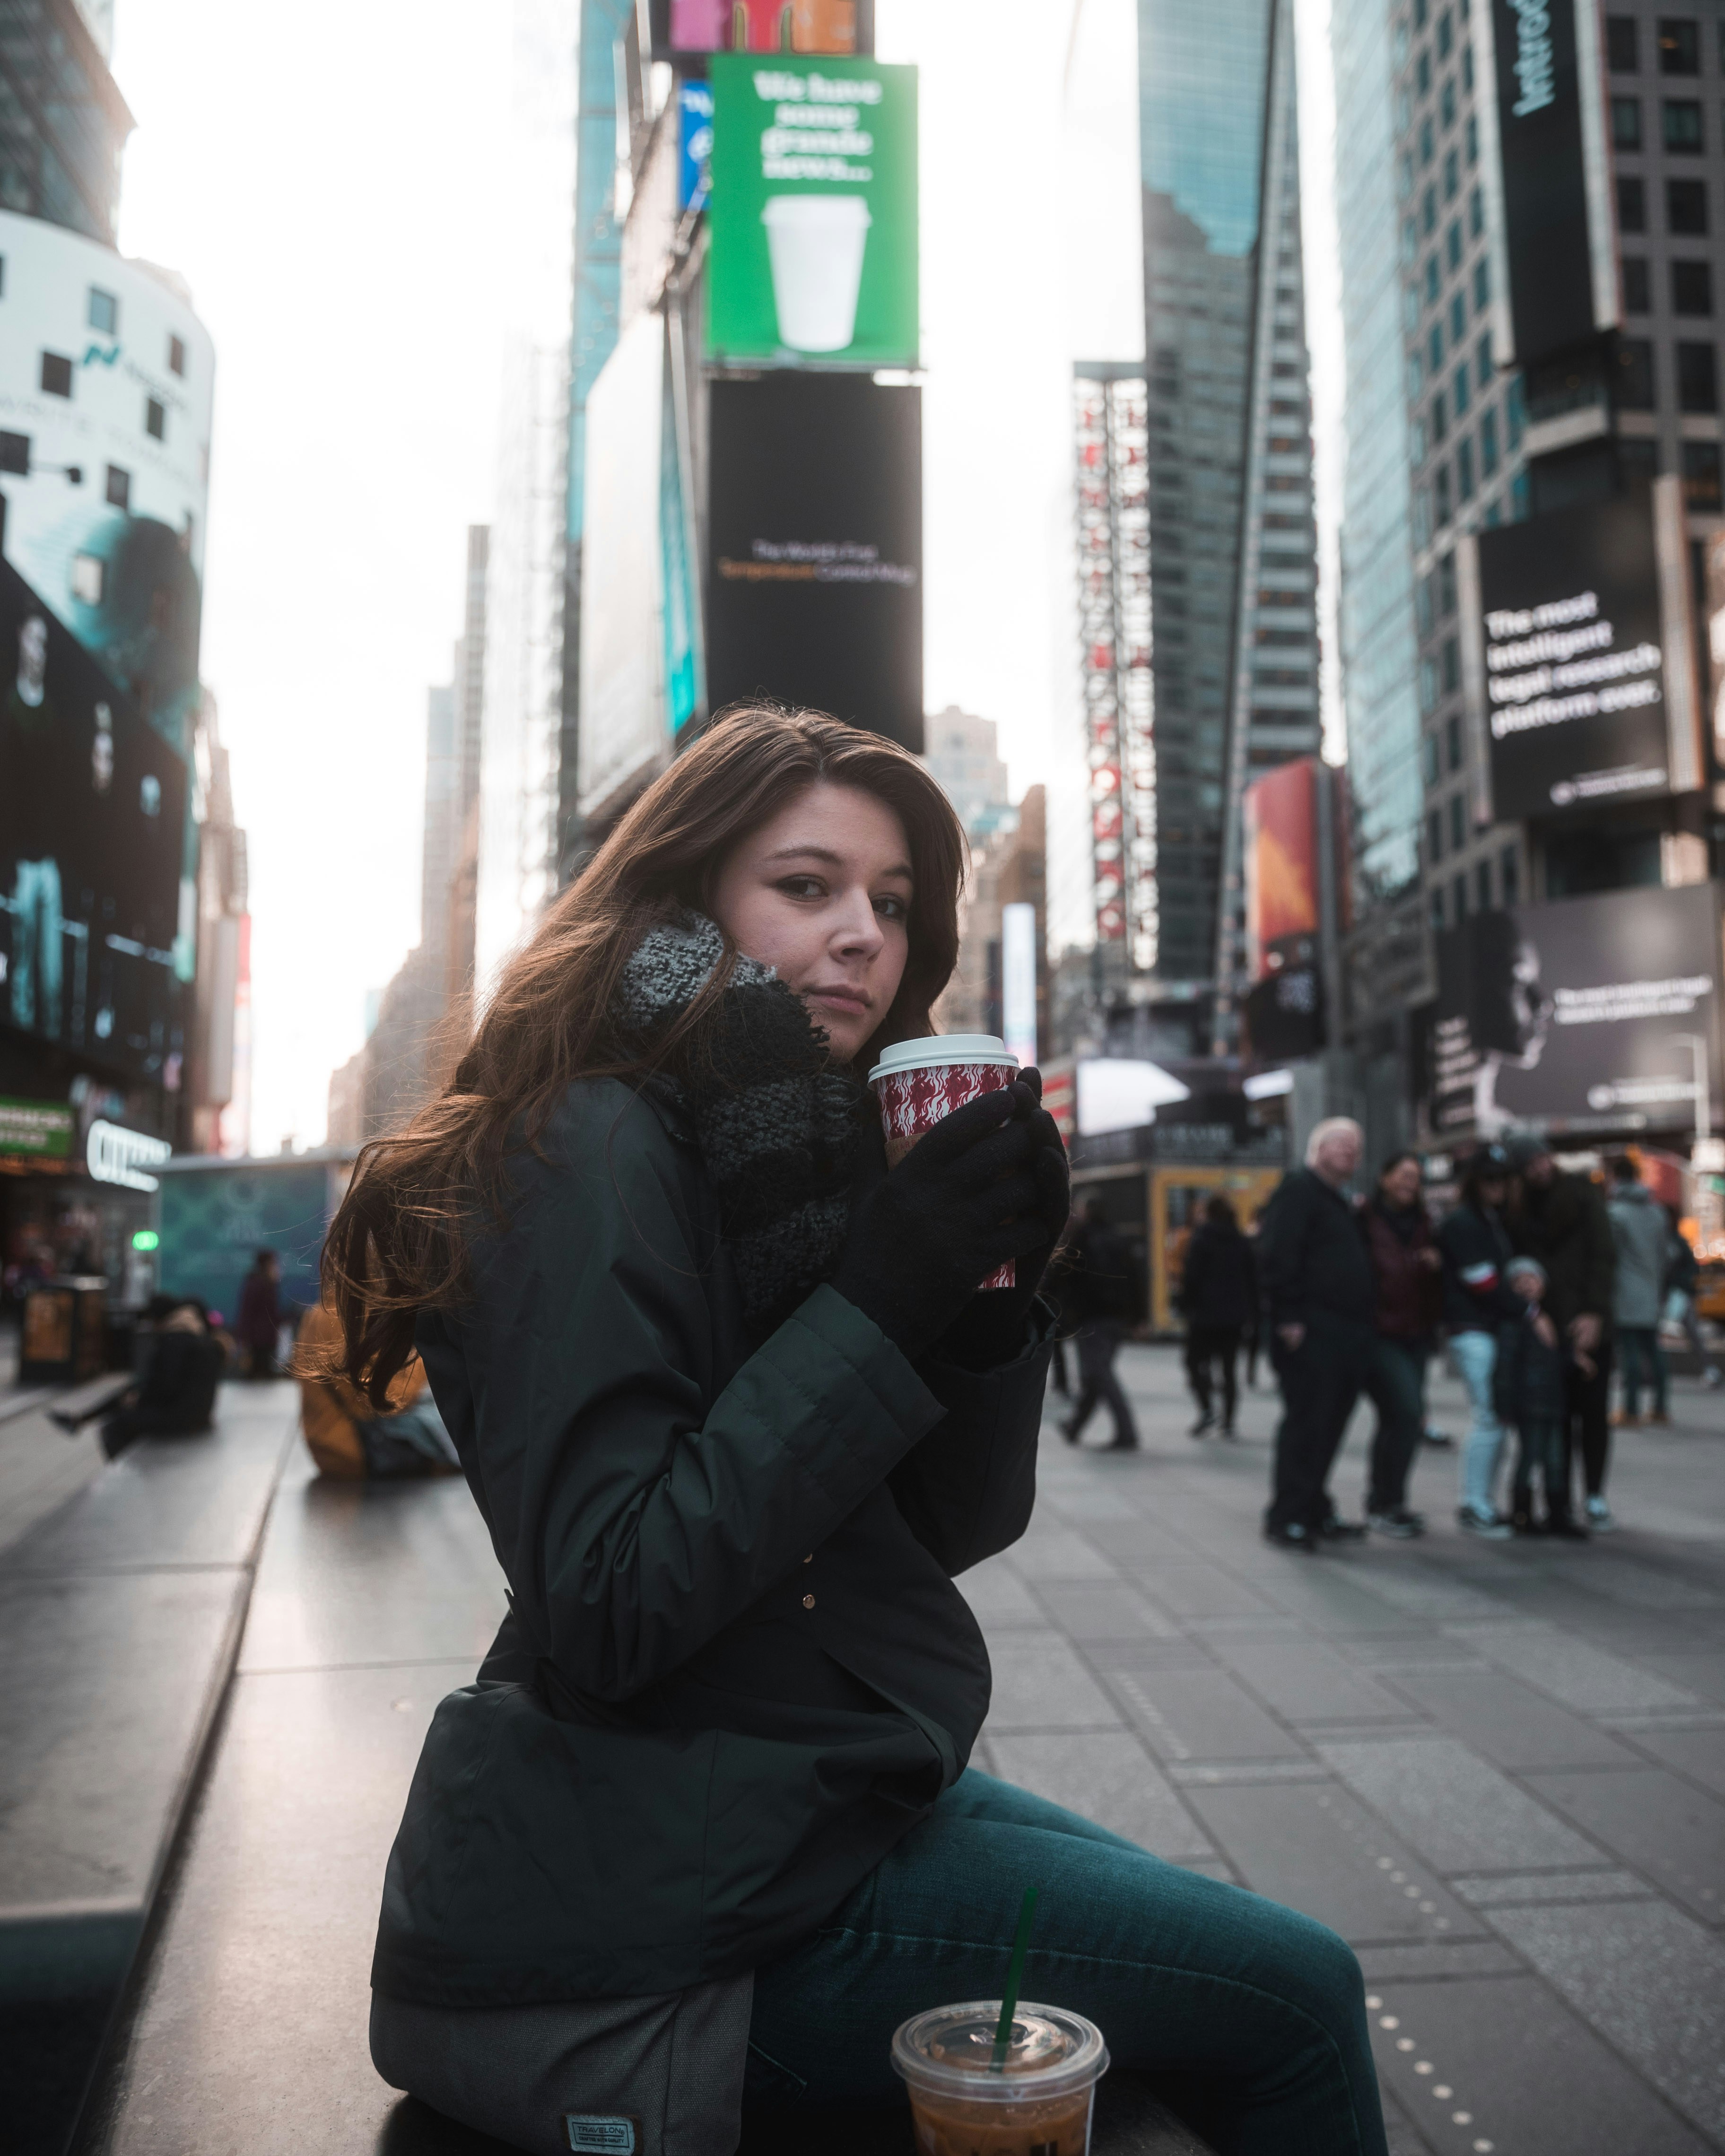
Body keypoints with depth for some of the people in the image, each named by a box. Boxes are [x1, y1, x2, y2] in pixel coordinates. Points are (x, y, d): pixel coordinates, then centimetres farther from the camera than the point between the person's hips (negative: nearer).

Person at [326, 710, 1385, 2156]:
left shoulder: (815, 1141, 7)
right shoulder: (596, 1154, -18)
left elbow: (951, 1527, 5)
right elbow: (604, 1606, -25)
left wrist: (993, 1290, -12)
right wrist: (879, 1305, -27)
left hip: (820, 1780, 8)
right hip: (658, 1896, -8)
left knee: (1277, 1974, 16)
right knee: (1295, 1999, -4)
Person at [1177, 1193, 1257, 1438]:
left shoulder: (1201, 1240, -8)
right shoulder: (1242, 1243, 8)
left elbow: (1191, 1277, -12)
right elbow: (1252, 1280, 11)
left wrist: (1186, 1307, -5)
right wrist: (1251, 1315, 15)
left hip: (1205, 1314, -5)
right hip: (1233, 1315, 5)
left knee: (1195, 1361, 5)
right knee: (1230, 1368, 8)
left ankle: (1207, 1409, -14)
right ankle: (1228, 1422, 6)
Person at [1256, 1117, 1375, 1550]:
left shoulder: (1338, 1202, 24)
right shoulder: (1298, 1190, -7)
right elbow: (1277, 1256, -17)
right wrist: (1288, 1318, -22)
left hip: (1343, 1336, 10)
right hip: (1311, 1335, -9)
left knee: (1328, 1427, 13)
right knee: (1306, 1425, -7)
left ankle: (1315, 1513, 22)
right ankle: (1286, 1518, -1)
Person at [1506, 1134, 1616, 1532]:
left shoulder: (1582, 1194, 2)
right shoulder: (1518, 1209, 9)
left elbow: (1603, 1255, -4)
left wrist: (1595, 1313, -13)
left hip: (1589, 1323, -2)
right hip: (1546, 1327, 2)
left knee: (1592, 1409, 1)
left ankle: (1595, 1496, 10)